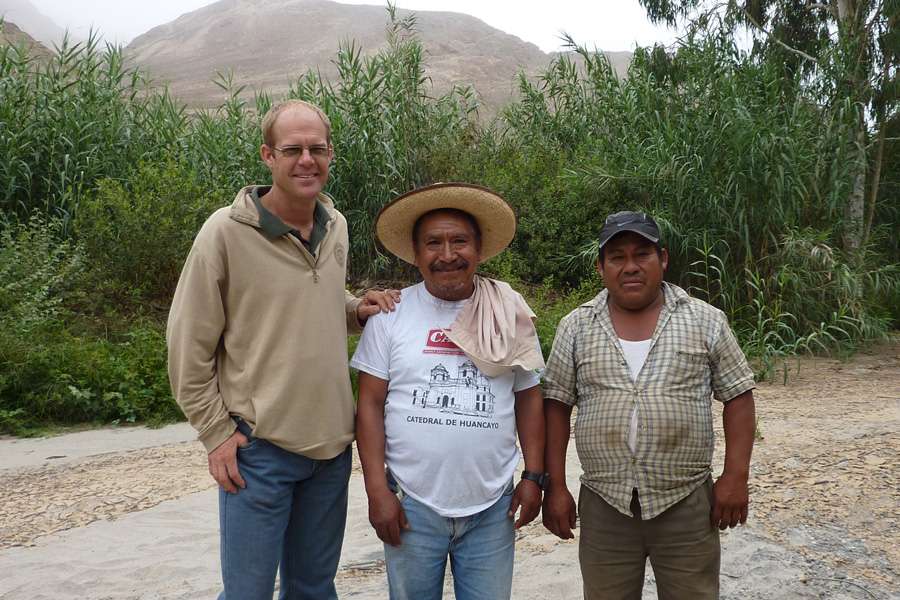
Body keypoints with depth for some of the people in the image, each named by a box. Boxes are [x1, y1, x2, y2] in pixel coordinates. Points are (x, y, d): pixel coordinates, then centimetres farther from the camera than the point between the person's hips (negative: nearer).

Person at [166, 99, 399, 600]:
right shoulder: (226, 232, -12)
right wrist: (218, 432, -9)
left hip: (332, 443, 5)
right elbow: (189, 345, -7)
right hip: (259, 447, -5)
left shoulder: (337, 227, 5)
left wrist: (357, 310, 1)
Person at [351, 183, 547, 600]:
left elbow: (528, 398, 8)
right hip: (412, 505, -1)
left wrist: (534, 476, 3)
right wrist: (377, 490, -8)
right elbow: (370, 405, -3)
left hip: (492, 507, 1)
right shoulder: (390, 315, -4)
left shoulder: (510, 316, 2)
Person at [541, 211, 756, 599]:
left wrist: (735, 476, -4)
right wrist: (555, 487, -1)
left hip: (687, 503, -1)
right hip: (604, 507, 1)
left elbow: (737, 396, 3)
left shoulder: (705, 321, 0)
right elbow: (556, 406, 3)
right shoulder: (576, 327, 2)